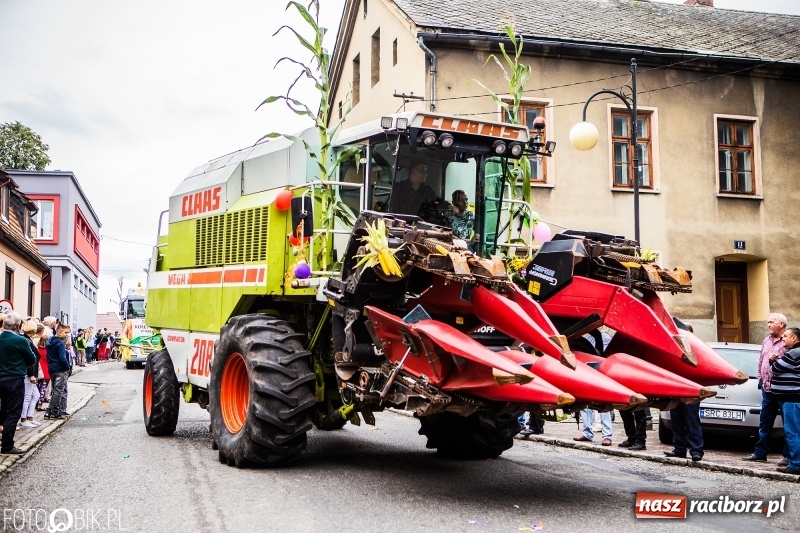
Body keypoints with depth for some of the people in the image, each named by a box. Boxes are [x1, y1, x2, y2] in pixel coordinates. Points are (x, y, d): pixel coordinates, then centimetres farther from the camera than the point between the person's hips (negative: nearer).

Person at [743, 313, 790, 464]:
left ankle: (789, 456, 8)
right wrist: (760, 378, 16)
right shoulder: (767, 341, 16)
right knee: (764, 423, 12)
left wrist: (775, 360, -22)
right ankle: (760, 453, 19)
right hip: (767, 388, 8)